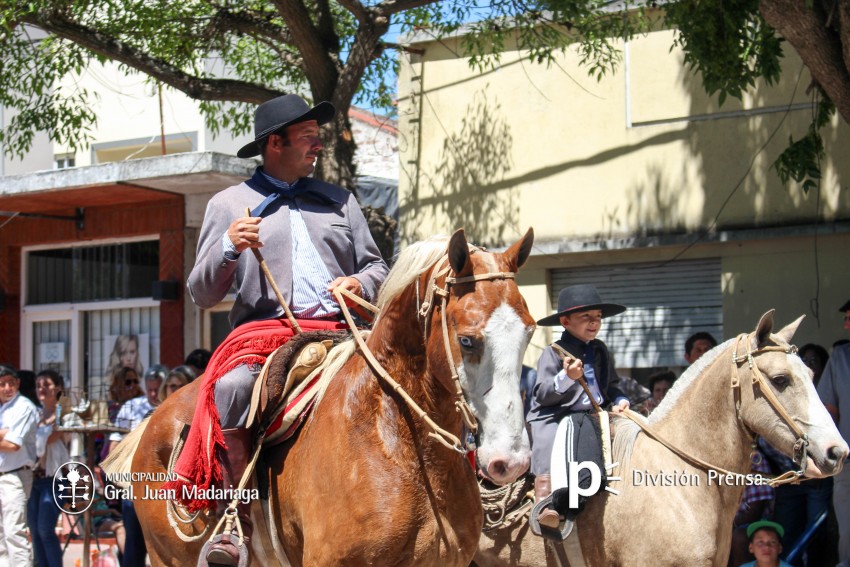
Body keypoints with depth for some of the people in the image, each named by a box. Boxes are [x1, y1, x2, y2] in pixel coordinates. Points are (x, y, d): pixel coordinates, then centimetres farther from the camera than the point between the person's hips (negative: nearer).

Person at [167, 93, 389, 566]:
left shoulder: (339, 200, 23)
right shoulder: (228, 204, 14)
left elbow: (377, 268, 23)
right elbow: (203, 295, 9)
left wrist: (360, 283, -1)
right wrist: (228, 248, -9)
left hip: (337, 336, 3)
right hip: (263, 333, -3)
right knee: (232, 387, -36)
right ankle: (237, 521, -23)